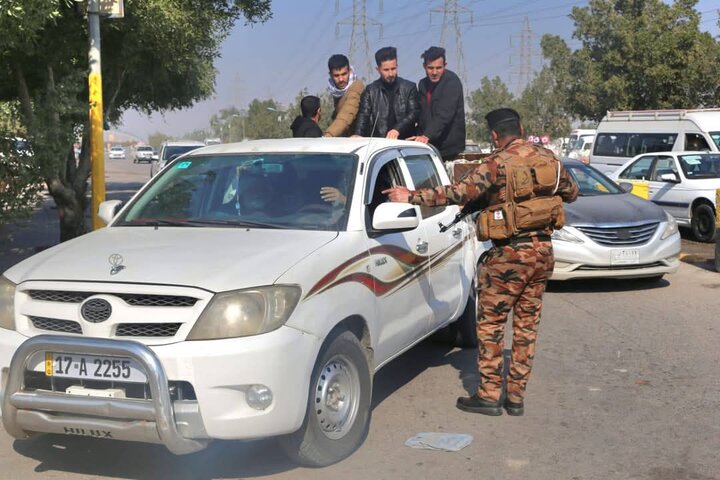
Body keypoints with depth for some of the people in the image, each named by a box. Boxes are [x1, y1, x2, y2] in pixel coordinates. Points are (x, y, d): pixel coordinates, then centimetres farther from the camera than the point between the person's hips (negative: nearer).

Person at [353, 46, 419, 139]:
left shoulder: (409, 88, 9)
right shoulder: (370, 90, 10)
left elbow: (414, 113, 0)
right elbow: (363, 115, 2)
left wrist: (397, 129, -18)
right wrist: (358, 134, -18)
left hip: (405, 142, 0)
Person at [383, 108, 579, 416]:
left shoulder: (497, 164, -12)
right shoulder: (548, 158, 6)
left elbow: (459, 192, -22)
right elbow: (571, 193, 19)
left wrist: (411, 197, -19)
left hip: (510, 253, -6)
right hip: (543, 251, 7)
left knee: (490, 324, 4)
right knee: (526, 326, 11)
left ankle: (489, 395, 5)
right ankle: (516, 397, 16)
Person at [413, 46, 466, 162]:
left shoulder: (452, 81, -10)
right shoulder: (423, 84, 12)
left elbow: (444, 114, -23)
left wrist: (427, 135, -33)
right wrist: (419, 136, 4)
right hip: (428, 144, 6)